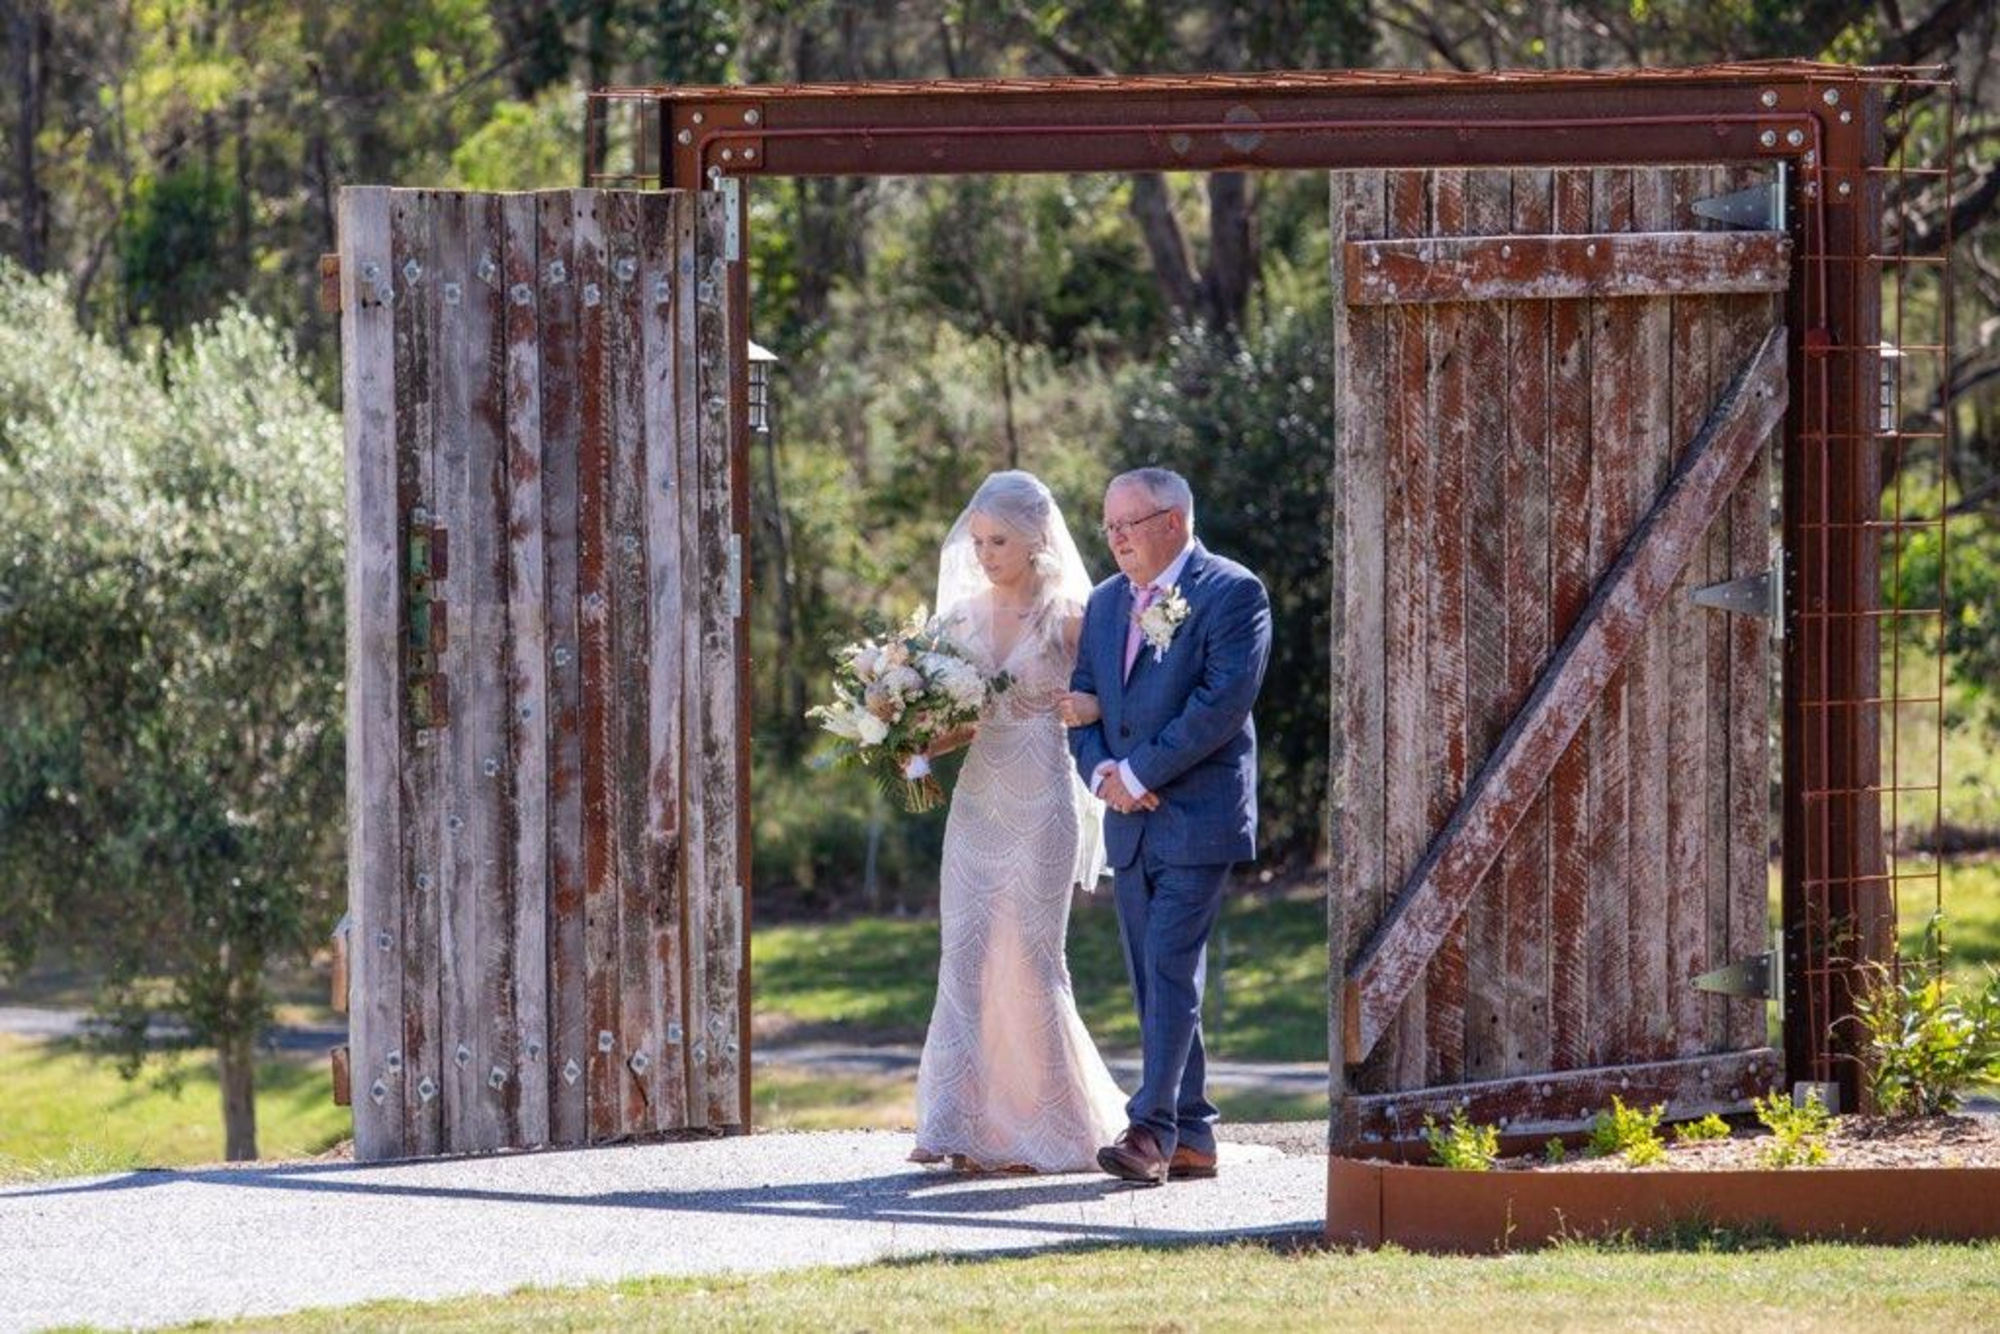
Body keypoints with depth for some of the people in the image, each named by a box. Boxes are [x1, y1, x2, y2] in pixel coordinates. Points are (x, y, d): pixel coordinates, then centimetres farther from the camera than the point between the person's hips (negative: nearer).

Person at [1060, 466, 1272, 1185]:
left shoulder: (1233, 593, -6)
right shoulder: (1106, 602, 16)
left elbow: (1224, 699, -16)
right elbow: (1083, 700, 15)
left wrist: (1140, 772, -15)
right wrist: (1102, 770, -6)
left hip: (1197, 816, -7)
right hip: (1131, 823, 7)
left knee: (1171, 970, -14)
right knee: (1155, 981, 7)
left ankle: (1151, 1128, -16)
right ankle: (1191, 1137, 11)